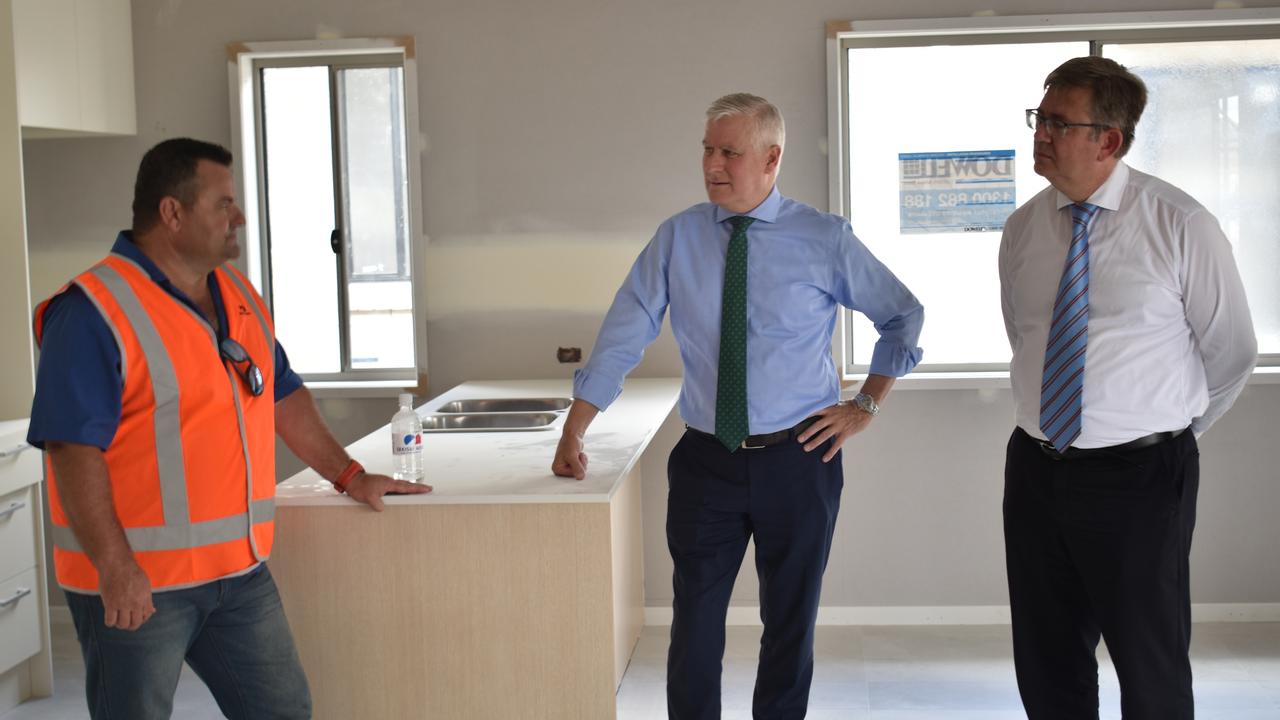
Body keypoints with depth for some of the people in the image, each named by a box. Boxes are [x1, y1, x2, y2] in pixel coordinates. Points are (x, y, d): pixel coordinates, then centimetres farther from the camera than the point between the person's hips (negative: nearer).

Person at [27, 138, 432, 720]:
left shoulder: (237, 295, 9)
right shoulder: (95, 312, -15)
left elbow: (282, 395, 19)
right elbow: (74, 448, -20)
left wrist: (348, 474, 15)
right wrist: (115, 566, -24)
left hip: (240, 572, 7)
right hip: (136, 584, -7)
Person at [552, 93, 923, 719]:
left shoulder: (825, 240, -4)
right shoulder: (677, 238, 0)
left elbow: (904, 316, 9)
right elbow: (623, 338, 0)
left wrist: (866, 407, 4)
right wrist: (573, 434, -2)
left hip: (798, 458, -1)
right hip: (706, 462, 1)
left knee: (790, 626, 12)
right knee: (695, 631, 4)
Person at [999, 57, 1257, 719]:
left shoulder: (1181, 225, -10)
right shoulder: (1022, 230, 3)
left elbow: (1232, 352, 1)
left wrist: (1174, 432, 10)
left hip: (1141, 476, -4)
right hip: (1036, 471, 4)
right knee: (1047, 665, 13)